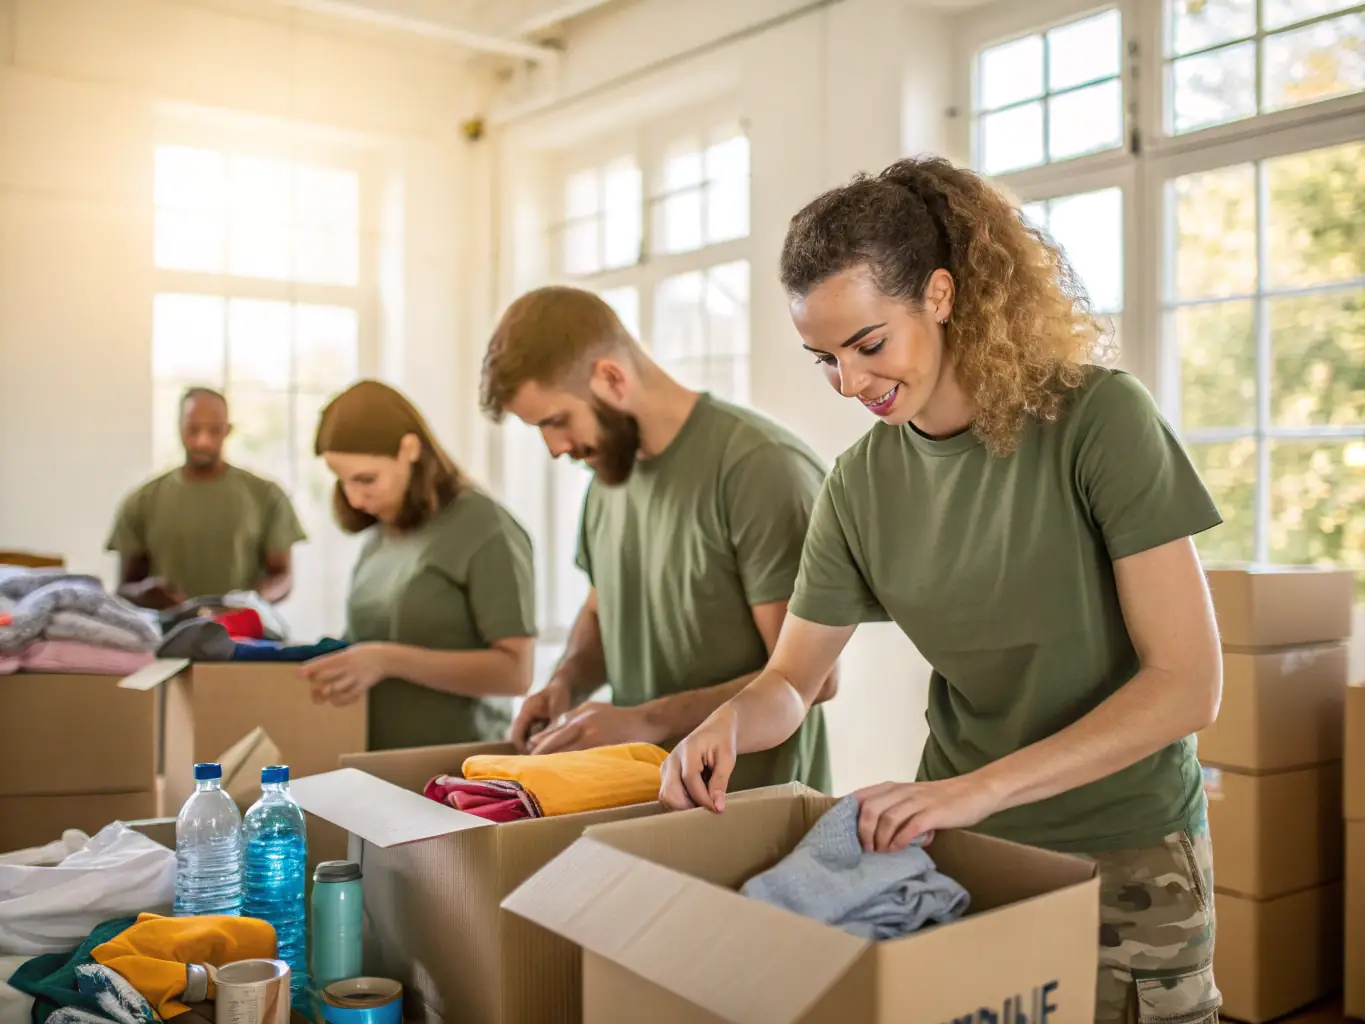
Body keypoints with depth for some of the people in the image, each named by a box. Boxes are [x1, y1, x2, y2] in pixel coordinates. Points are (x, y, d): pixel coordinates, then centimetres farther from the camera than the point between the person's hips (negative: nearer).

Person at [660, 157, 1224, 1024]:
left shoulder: (1097, 418, -17)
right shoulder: (861, 483, -4)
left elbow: (1189, 683, -19)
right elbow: (792, 679, 2)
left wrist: (976, 788, -27)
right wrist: (732, 719, -21)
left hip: (1124, 857, -3)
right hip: (959, 850, 3)